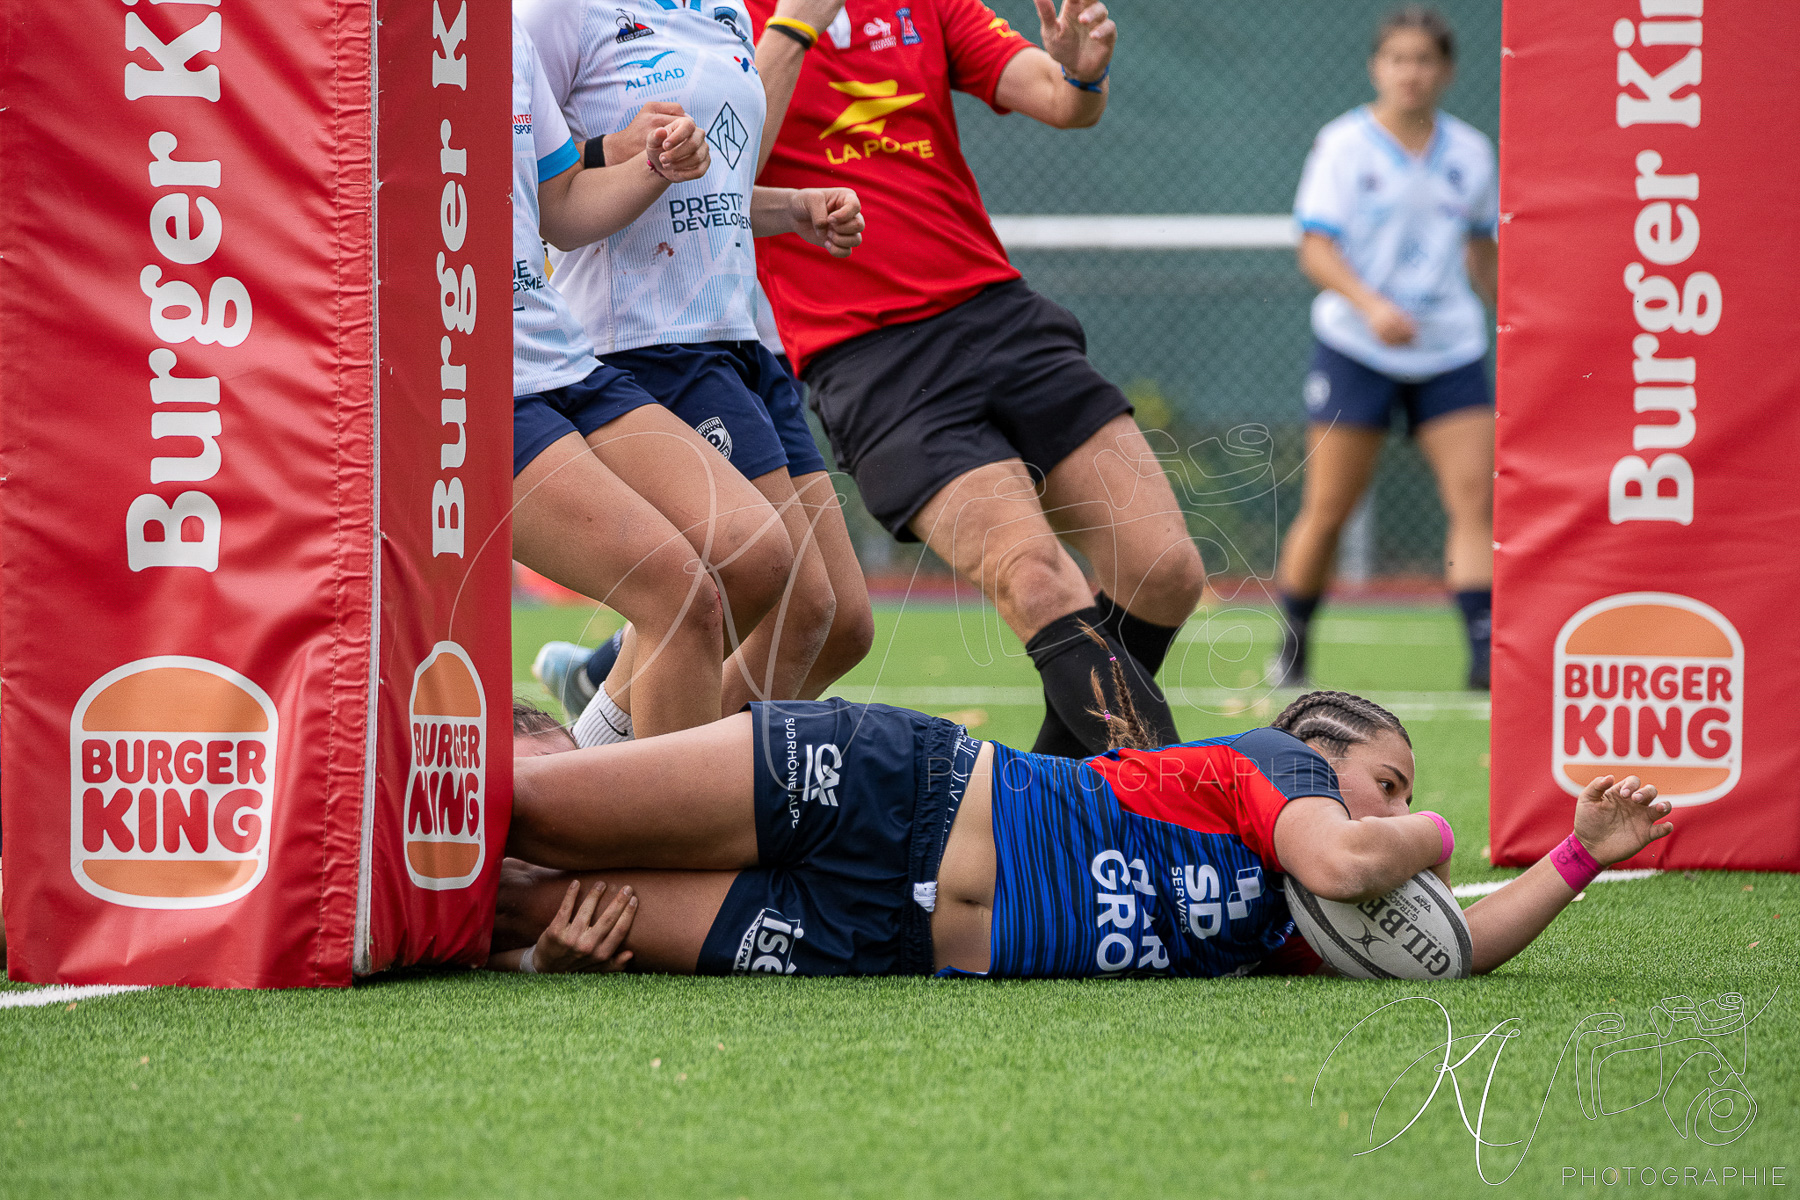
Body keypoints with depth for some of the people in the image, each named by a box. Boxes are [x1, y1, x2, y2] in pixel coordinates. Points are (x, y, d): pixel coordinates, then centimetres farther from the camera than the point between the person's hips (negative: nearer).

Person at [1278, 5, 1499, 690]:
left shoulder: (1471, 154, 7)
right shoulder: (1344, 146, -4)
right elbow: (1316, 251, -11)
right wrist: (1371, 305, -27)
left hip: (1450, 351, 3)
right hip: (1355, 347, -3)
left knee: (1475, 499, -11)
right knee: (1327, 510, -1)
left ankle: (1484, 654, -14)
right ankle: (1290, 652, 14)